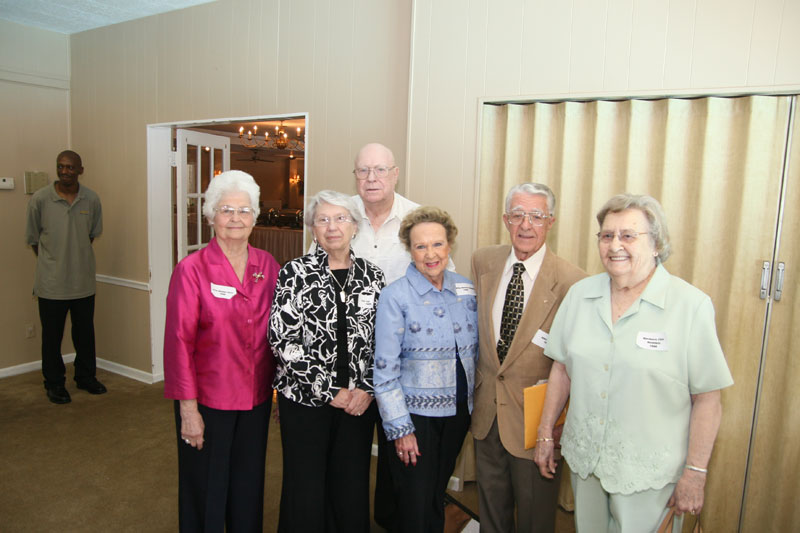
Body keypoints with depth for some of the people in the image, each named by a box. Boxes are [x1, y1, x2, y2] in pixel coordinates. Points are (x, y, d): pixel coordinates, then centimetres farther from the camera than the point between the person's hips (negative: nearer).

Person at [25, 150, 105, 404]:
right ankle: (54, 383, 25)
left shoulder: (91, 199, -3)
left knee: (85, 331, 14)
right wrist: (51, 261, 8)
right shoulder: (40, 199, -10)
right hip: (51, 282, -2)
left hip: (83, 280, 2)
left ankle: (86, 376, 31)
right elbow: (32, 237, 2)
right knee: (52, 335, 9)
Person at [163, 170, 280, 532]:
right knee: (206, 488, 14)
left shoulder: (267, 265, 1)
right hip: (208, 398, -4)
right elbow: (178, 341, -11)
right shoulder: (192, 269, -12)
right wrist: (188, 407, -12)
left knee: (248, 484, 19)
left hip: (256, 396, 4)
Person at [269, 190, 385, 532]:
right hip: (305, 399, -2)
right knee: (306, 492, 6)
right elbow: (283, 339, -10)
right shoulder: (295, 273, -4)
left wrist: (367, 388, -7)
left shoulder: (371, 275, 4)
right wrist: (328, 391, -11)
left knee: (352, 490, 9)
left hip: (358, 401, 2)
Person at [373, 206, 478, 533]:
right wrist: (400, 428, -13)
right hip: (415, 413, -4)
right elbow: (385, 368, -13)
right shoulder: (395, 296, -13)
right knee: (415, 506, 6)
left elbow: (475, 351, 10)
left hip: (458, 411, 4)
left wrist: (474, 403, 8)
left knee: (437, 497, 19)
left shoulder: (466, 290, 2)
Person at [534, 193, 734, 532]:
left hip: (647, 471, -4)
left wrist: (695, 473, -9)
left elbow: (707, 399, -10)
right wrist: (545, 434, 7)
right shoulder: (580, 294, -1)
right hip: (583, 457, 4)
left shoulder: (692, 305, -13)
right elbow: (562, 368, 5)